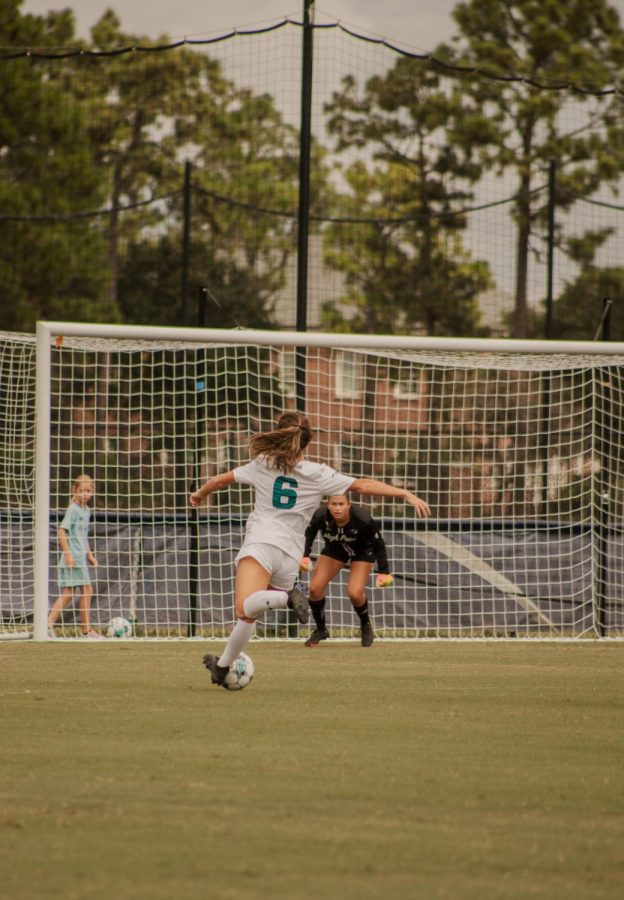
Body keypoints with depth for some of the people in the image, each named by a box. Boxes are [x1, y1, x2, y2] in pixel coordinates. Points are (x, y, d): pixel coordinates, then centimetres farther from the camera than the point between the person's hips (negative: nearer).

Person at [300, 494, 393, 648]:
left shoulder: (363, 520, -37)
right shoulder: (320, 516, -32)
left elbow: (378, 544, -23)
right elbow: (309, 534, -10)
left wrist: (384, 572, -25)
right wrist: (305, 556, -22)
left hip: (362, 553, -3)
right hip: (333, 549, 3)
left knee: (355, 593, -21)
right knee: (315, 588, -9)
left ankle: (366, 626, 11)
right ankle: (320, 630, 16)